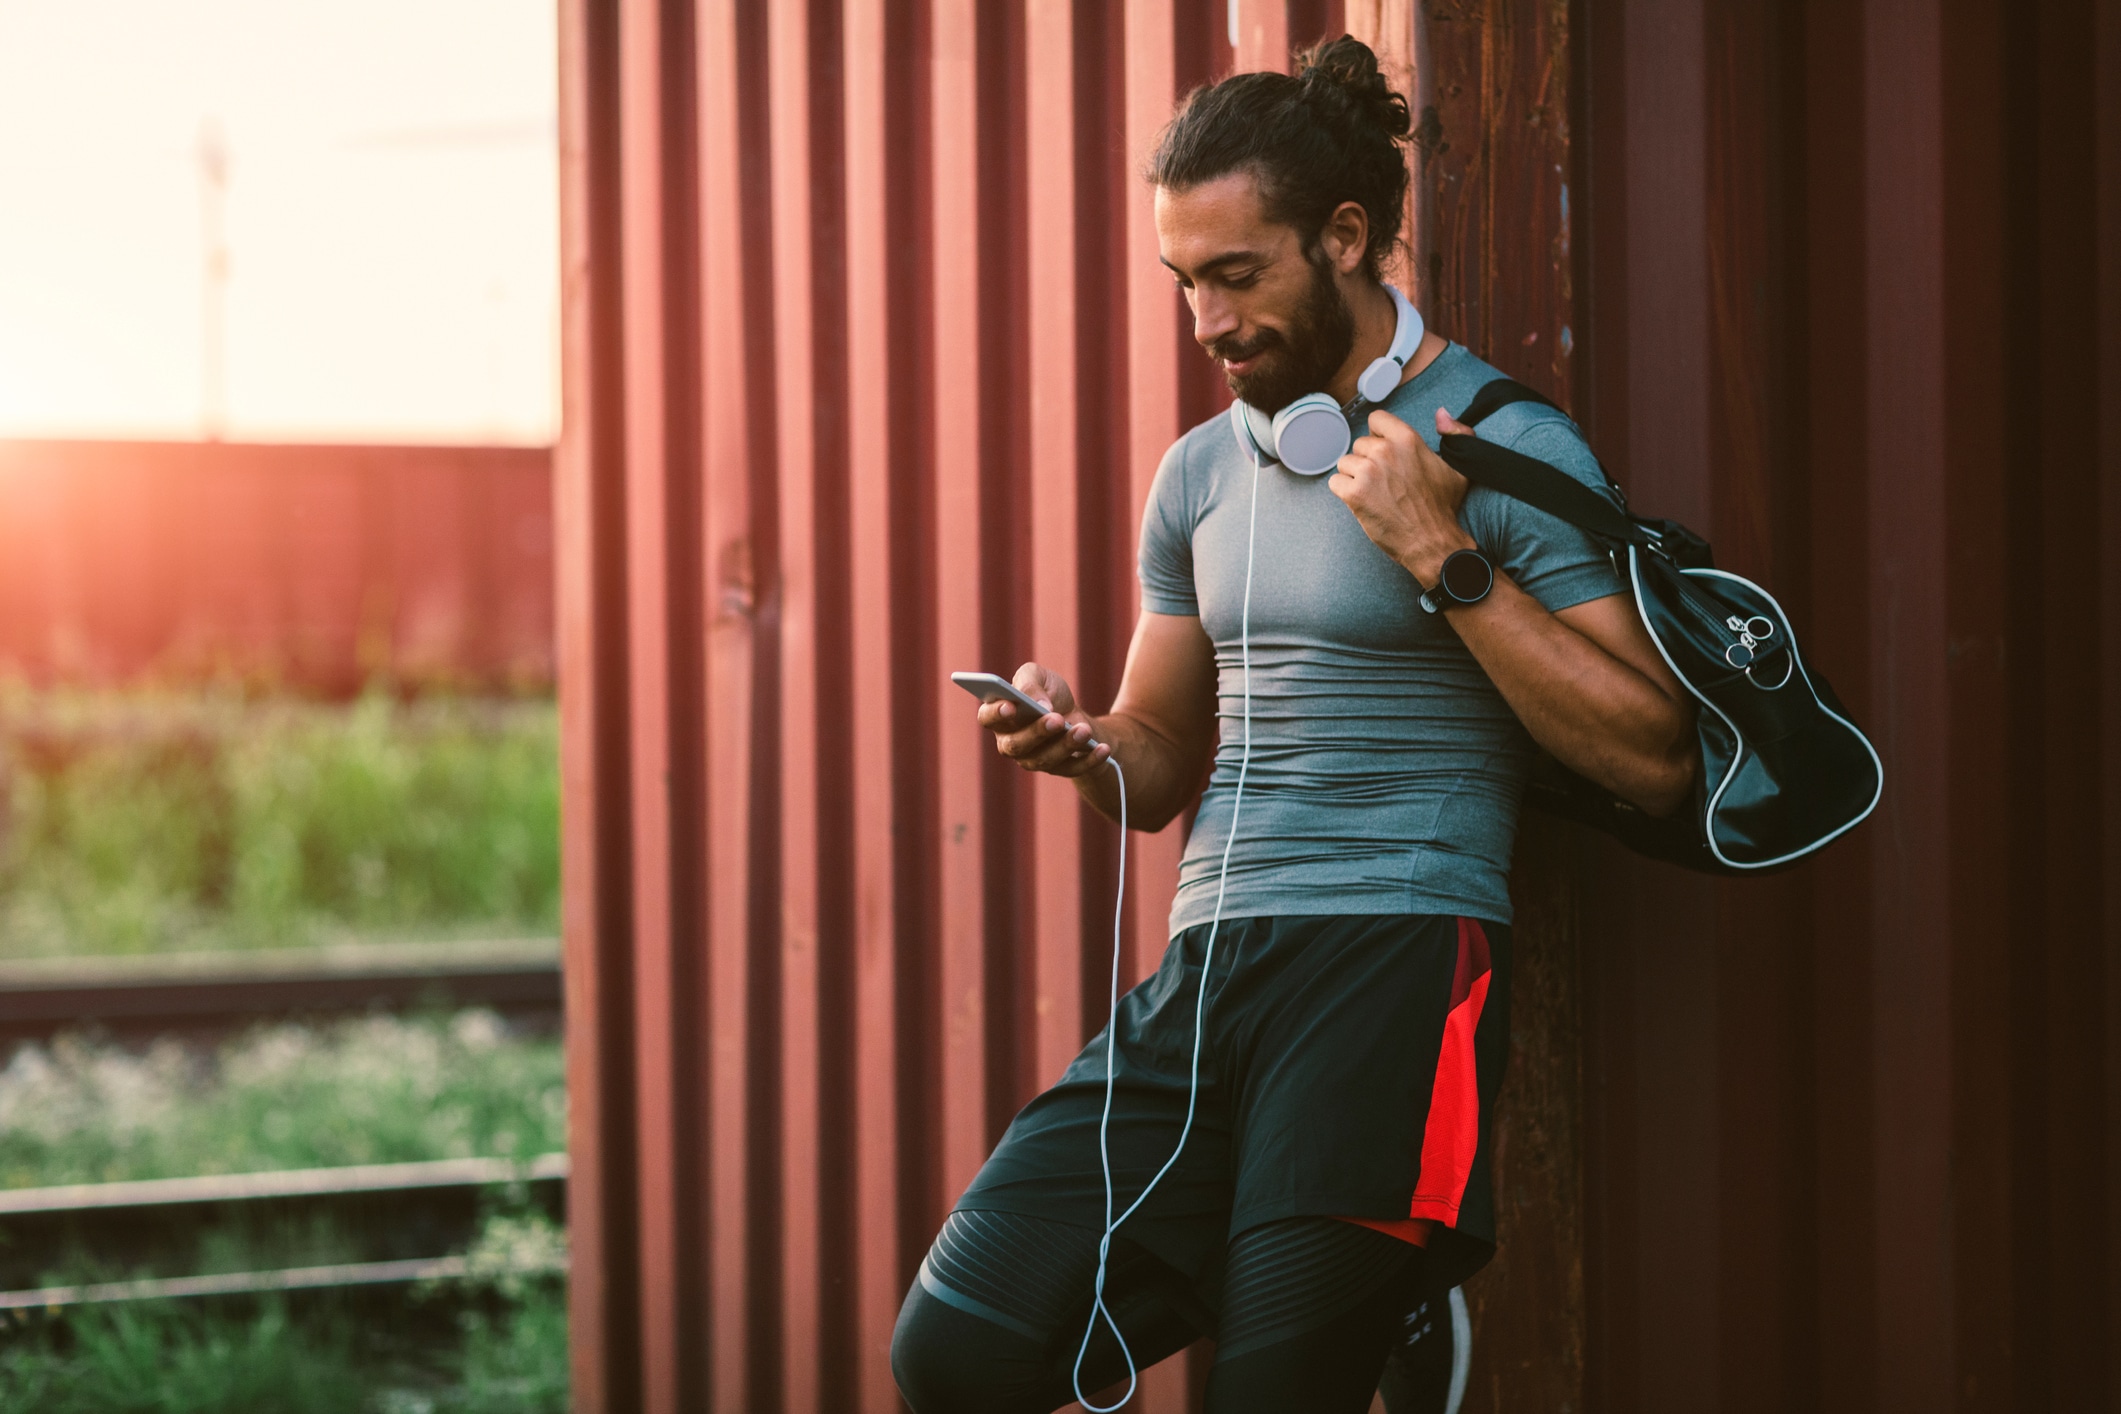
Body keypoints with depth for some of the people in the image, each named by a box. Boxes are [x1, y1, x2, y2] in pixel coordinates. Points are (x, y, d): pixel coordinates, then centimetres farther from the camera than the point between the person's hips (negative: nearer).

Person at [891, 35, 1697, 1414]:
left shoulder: (1500, 447, -2)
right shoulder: (1202, 472, 17)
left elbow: (1654, 757, -10)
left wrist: (1440, 555, -14)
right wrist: (1083, 743, 0)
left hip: (1393, 973, -6)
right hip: (1204, 981, 6)